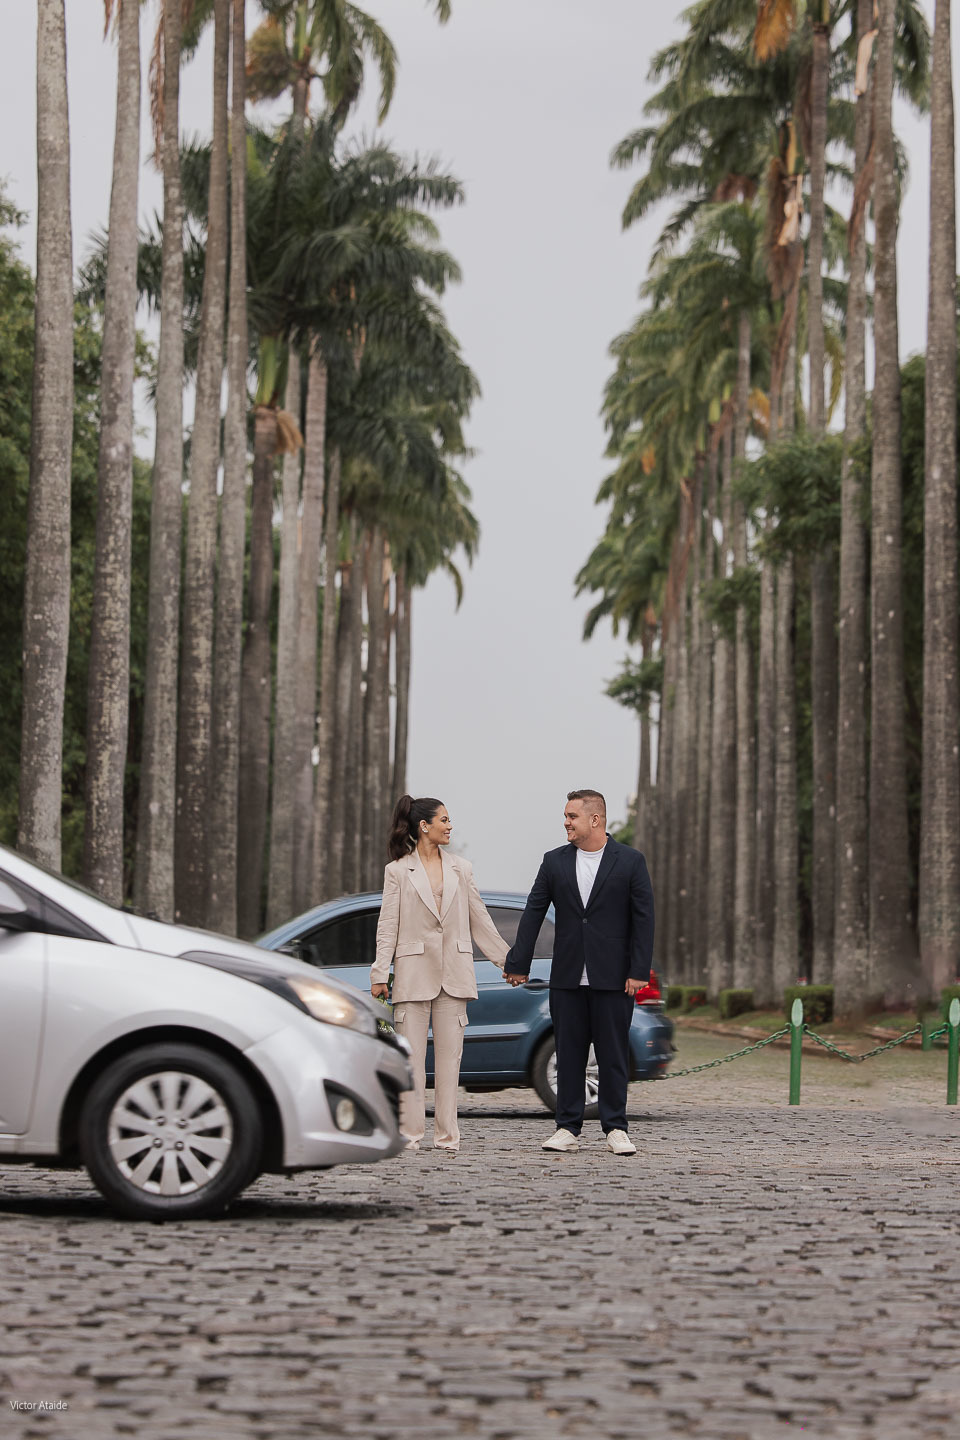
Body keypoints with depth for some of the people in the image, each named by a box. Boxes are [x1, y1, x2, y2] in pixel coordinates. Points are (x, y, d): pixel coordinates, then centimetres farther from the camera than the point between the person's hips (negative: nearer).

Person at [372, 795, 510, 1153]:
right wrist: (380, 974, -5)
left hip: (453, 972, 3)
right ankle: (410, 1133, 3)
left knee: (449, 1054, 2)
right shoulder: (398, 870, 2)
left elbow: (480, 919, 15)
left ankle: (447, 1134, 5)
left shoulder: (461, 868, 11)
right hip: (414, 971, -3)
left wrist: (507, 960, 15)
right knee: (411, 1055, -2)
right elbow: (387, 925, 1)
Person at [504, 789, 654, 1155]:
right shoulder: (554, 861, 7)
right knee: (569, 1053, 5)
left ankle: (616, 1129, 9)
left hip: (613, 977, -3)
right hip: (567, 977, 3)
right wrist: (518, 964, 3)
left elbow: (643, 918, -2)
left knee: (614, 1053, 2)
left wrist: (639, 971, -9)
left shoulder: (630, 861, -1)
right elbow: (533, 914, 7)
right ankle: (567, 1129, 11)